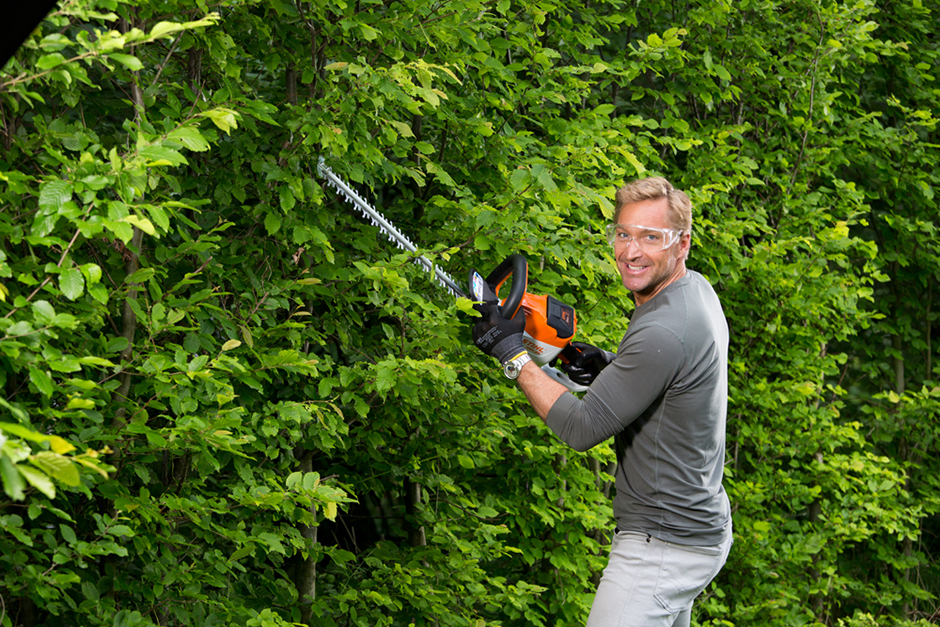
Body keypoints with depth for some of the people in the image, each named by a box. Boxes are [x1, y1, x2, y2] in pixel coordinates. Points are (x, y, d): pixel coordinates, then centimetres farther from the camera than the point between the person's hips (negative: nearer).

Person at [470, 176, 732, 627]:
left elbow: (582, 428, -20)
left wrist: (512, 353, -14)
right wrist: (612, 367, 5)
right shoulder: (695, 288, 6)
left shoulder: (663, 333, -25)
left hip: (663, 547, -11)